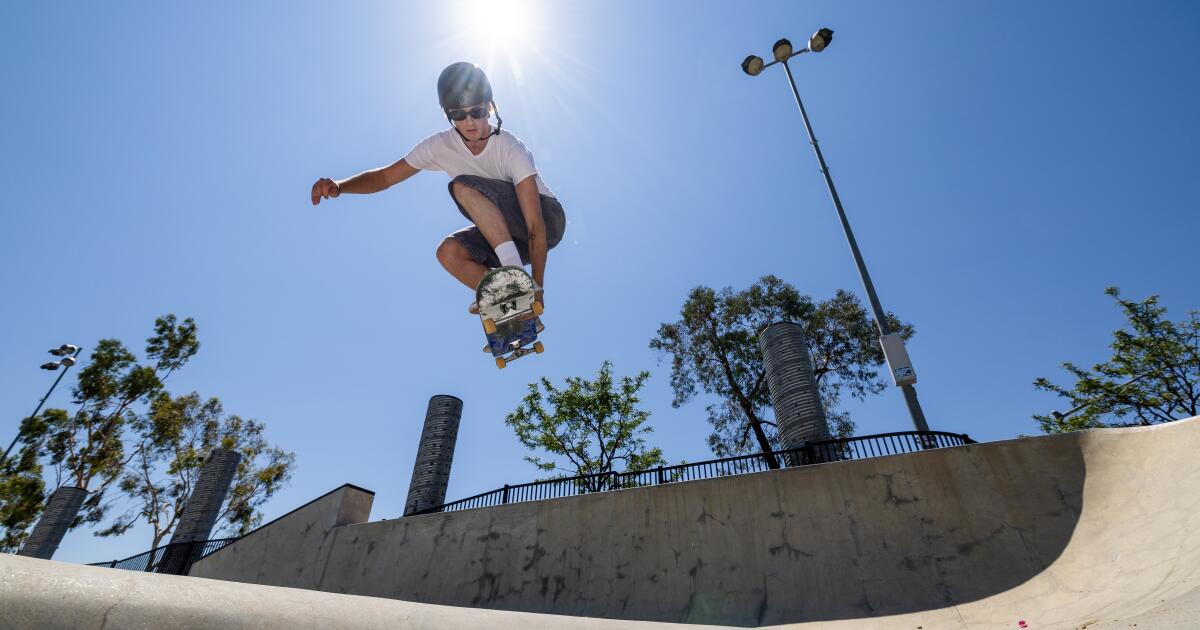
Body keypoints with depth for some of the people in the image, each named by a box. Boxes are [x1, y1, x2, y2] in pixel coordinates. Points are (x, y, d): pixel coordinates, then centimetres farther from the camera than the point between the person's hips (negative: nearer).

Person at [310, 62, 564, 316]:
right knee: (449, 252, -24)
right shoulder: (441, 146, -8)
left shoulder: (511, 149, -24)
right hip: (499, 231, 5)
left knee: (463, 186, -26)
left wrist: (537, 287, -34)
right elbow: (386, 176, 0)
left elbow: (536, 227, -29)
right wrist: (338, 185, -20)